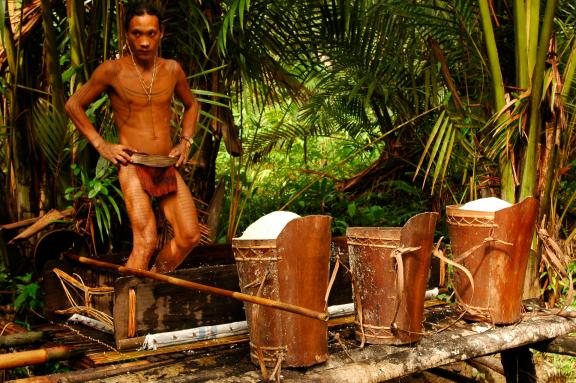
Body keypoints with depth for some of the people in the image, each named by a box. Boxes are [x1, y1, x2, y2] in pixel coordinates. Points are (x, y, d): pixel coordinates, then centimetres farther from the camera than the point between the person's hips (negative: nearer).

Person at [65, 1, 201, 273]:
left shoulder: (172, 70, 7)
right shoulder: (112, 70, -4)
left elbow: (192, 105, 27)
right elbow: (73, 105, 7)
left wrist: (186, 141, 12)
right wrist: (100, 144, -1)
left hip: (167, 167, 5)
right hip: (132, 166, -5)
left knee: (189, 237, -2)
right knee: (145, 242, -18)